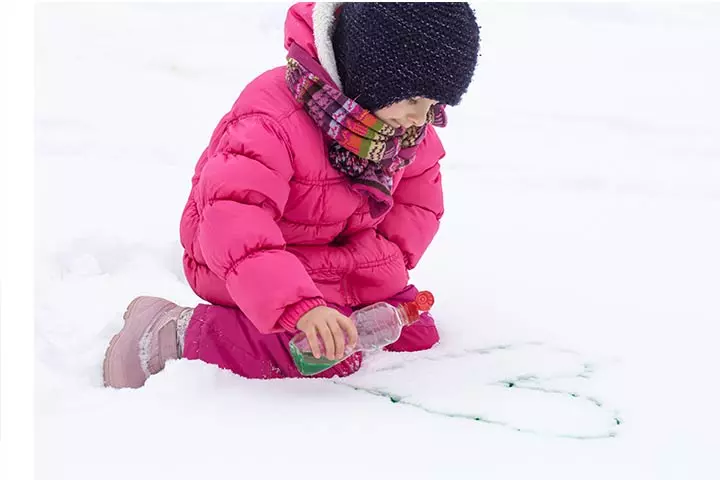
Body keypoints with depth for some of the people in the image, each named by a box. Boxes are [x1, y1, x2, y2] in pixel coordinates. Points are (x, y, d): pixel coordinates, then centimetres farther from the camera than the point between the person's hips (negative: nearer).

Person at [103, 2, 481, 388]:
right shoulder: (274, 120, -34)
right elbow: (232, 223, -43)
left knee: (417, 339, 4)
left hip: (346, 264, 8)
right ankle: (170, 336, -15)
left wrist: (386, 258, -11)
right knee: (329, 355, -28)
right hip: (256, 263, -8)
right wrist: (298, 305, -54)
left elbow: (419, 190, 8)